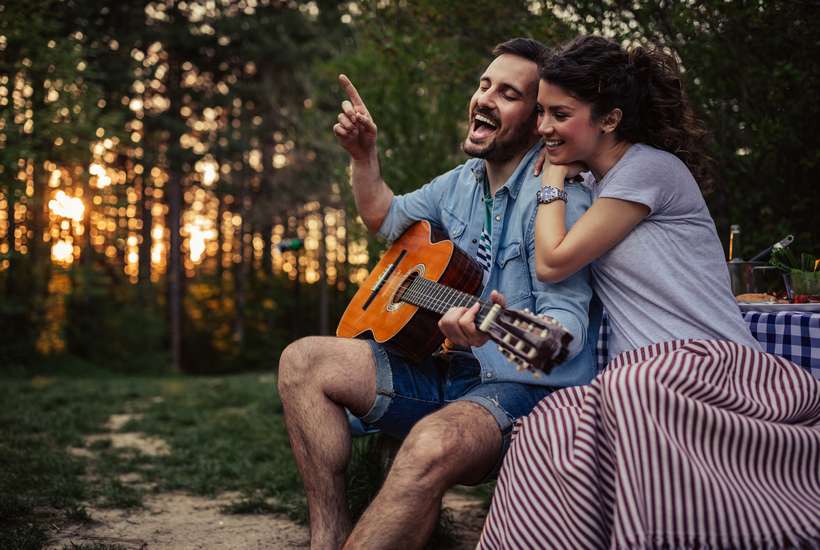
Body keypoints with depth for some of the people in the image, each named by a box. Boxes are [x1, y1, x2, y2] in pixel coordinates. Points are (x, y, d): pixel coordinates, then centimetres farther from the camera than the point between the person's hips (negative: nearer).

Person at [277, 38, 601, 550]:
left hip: (528, 385, -8)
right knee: (303, 361, -2)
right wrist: (364, 155, 11)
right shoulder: (463, 181, 11)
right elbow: (387, 219, 28)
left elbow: (567, 321, -22)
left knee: (433, 445, -40)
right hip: (450, 372, 9)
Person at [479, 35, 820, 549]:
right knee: (547, 434, -27)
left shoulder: (650, 167, -3)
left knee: (634, 389, -41)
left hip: (709, 365, -7)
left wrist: (553, 176, 8)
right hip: (645, 377, 7)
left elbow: (553, 261, -6)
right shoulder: (592, 187, 23)